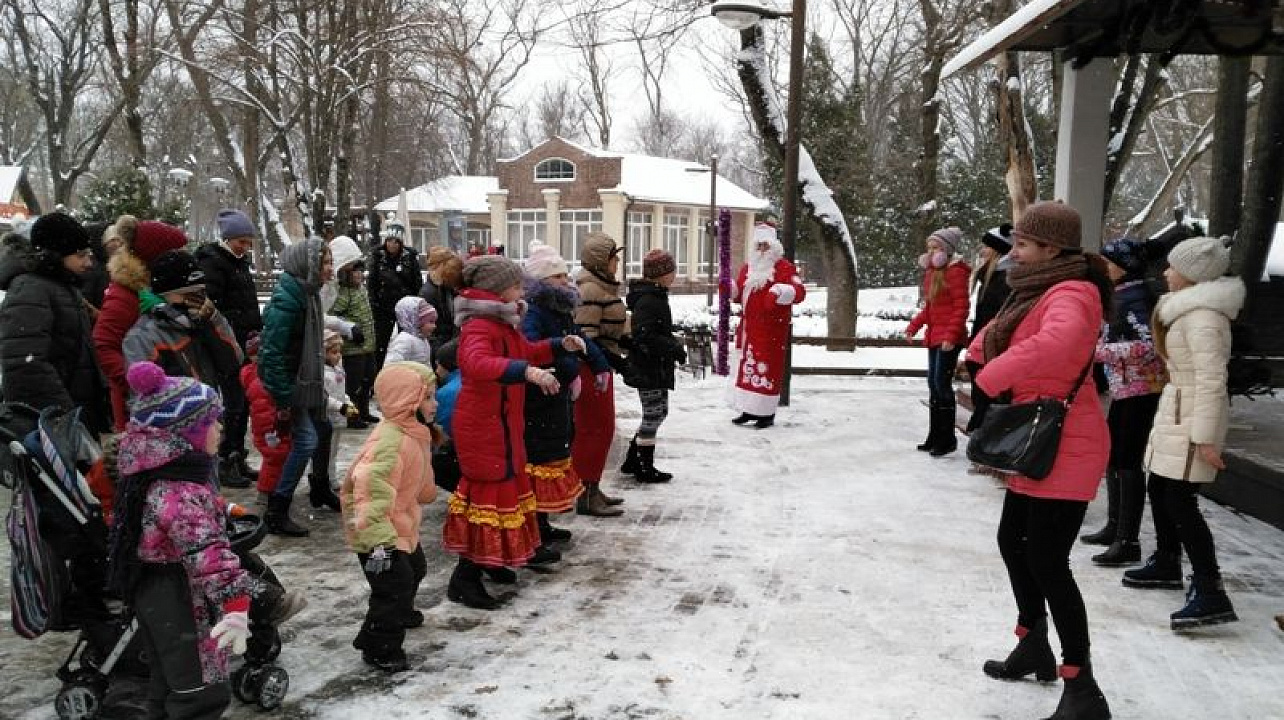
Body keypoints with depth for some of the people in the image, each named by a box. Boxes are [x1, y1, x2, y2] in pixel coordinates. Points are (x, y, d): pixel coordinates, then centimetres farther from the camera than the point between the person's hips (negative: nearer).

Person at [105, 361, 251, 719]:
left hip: (154, 596, 10)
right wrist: (235, 603, -43)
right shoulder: (182, 494, -30)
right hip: (182, 608, -10)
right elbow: (208, 554, -39)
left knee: (169, 683, 25)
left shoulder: (155, 473, 3)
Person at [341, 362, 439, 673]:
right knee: (394, 585, -8)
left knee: (414, 569, 28)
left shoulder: (413, 433, 2)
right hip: (380, 533, -11)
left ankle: (401, 613, 54)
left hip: (402, 527, 11)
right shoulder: (389, 441, -31)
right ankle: (380, 648, 9)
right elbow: (371, 490, -38)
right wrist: (379, 540, -40)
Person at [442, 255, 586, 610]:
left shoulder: (502, 324, 12)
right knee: (491, 491, -6)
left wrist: (561, 345, 10)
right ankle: (465, 578, 2)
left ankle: (489, 561, 35)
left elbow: (527, 351, 26)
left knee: (503, 485, 20)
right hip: (484, 426, -11)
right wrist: (527, 371, -55)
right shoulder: (479, 326, -22)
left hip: (500, 424, 11)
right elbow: (477, 363, -43)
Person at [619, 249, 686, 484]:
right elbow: (645, 338, -27)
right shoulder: (647, 301, -20)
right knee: (653, 416, 0)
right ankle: (645, 468, 13)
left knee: (659, 412, 19)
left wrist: (675, 345, 8)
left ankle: (632, 461, 27)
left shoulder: (656, 297, 13)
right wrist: (675, 349, -22)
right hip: (648, 369, -11)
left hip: (657, 368, 11)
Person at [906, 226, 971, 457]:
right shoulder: (932, 272, 15)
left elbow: (961, 307, -16)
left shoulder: (955, 271, -11)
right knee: (933, 384, 12)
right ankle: (935, 437, 20)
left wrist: (951, 335, -22)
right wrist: (914, 326, 13)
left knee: (942, 384, -9)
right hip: (934, 336, 9)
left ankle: (948, 439, -1)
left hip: (948, 339, -9)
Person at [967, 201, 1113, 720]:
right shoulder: (1038, 292, 13)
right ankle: (1035, 648, 36)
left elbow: (1058, 341, -41)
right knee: (1013, 542, 19)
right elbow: (988, 344, 18)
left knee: (1047, 563, -7)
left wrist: (987, 381, -32)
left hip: (1065, 448, -10)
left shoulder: (1070, 294, -18)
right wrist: (984, 346, -6)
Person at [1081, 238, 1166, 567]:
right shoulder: (1120, 295, 12)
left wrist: (1099, 351, -26)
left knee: (1128, 461, -8)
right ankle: (1114, 527, 28)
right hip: (1123, 388, 10)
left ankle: (1128, 542, -3)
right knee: (1112, 455, 16)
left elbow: (1150, 345, -26)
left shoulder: (1136, 295, -16)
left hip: (1141, 388, -10)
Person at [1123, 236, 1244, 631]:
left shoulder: (1202, 316, -18)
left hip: (1192, 417, -10)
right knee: (1158, 489, 18)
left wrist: (1204, 438, -23)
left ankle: (1210, 594, -10)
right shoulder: (1190, 309, 14)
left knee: (1179, 501, -12)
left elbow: (1211, 380, -22)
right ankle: (1166, 564, 35)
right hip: (1176, 410, 10)